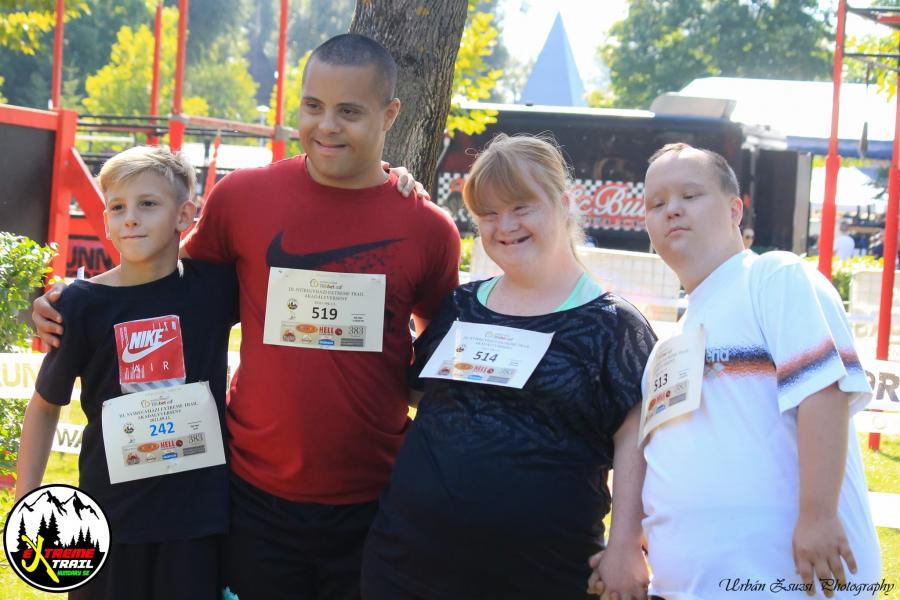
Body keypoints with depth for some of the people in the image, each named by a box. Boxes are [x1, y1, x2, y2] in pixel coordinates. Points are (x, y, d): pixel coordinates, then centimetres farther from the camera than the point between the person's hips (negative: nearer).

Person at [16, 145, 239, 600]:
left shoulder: (215, 285, -3)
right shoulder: (83, 303, -5)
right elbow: (45, 404, 7)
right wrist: (26, 502, 7)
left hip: (196, 515, 0)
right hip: (110, 517, 0)